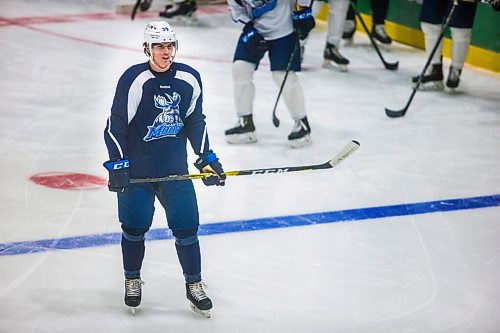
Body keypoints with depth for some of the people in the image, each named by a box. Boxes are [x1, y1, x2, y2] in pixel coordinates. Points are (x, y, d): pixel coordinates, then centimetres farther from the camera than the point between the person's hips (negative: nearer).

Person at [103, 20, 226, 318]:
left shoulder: (190, 79, -2)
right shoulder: (134, 79, -15)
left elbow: (195, 121, 10)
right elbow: (116, 125, -11)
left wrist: (207, 158, 5)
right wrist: (117, 165, -16)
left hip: (175, 168, 3)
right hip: (135, 169, -3)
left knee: (187, 227, 4)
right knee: (135, 229, 7)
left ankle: (194, 285, 21)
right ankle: (133, 281, 30)